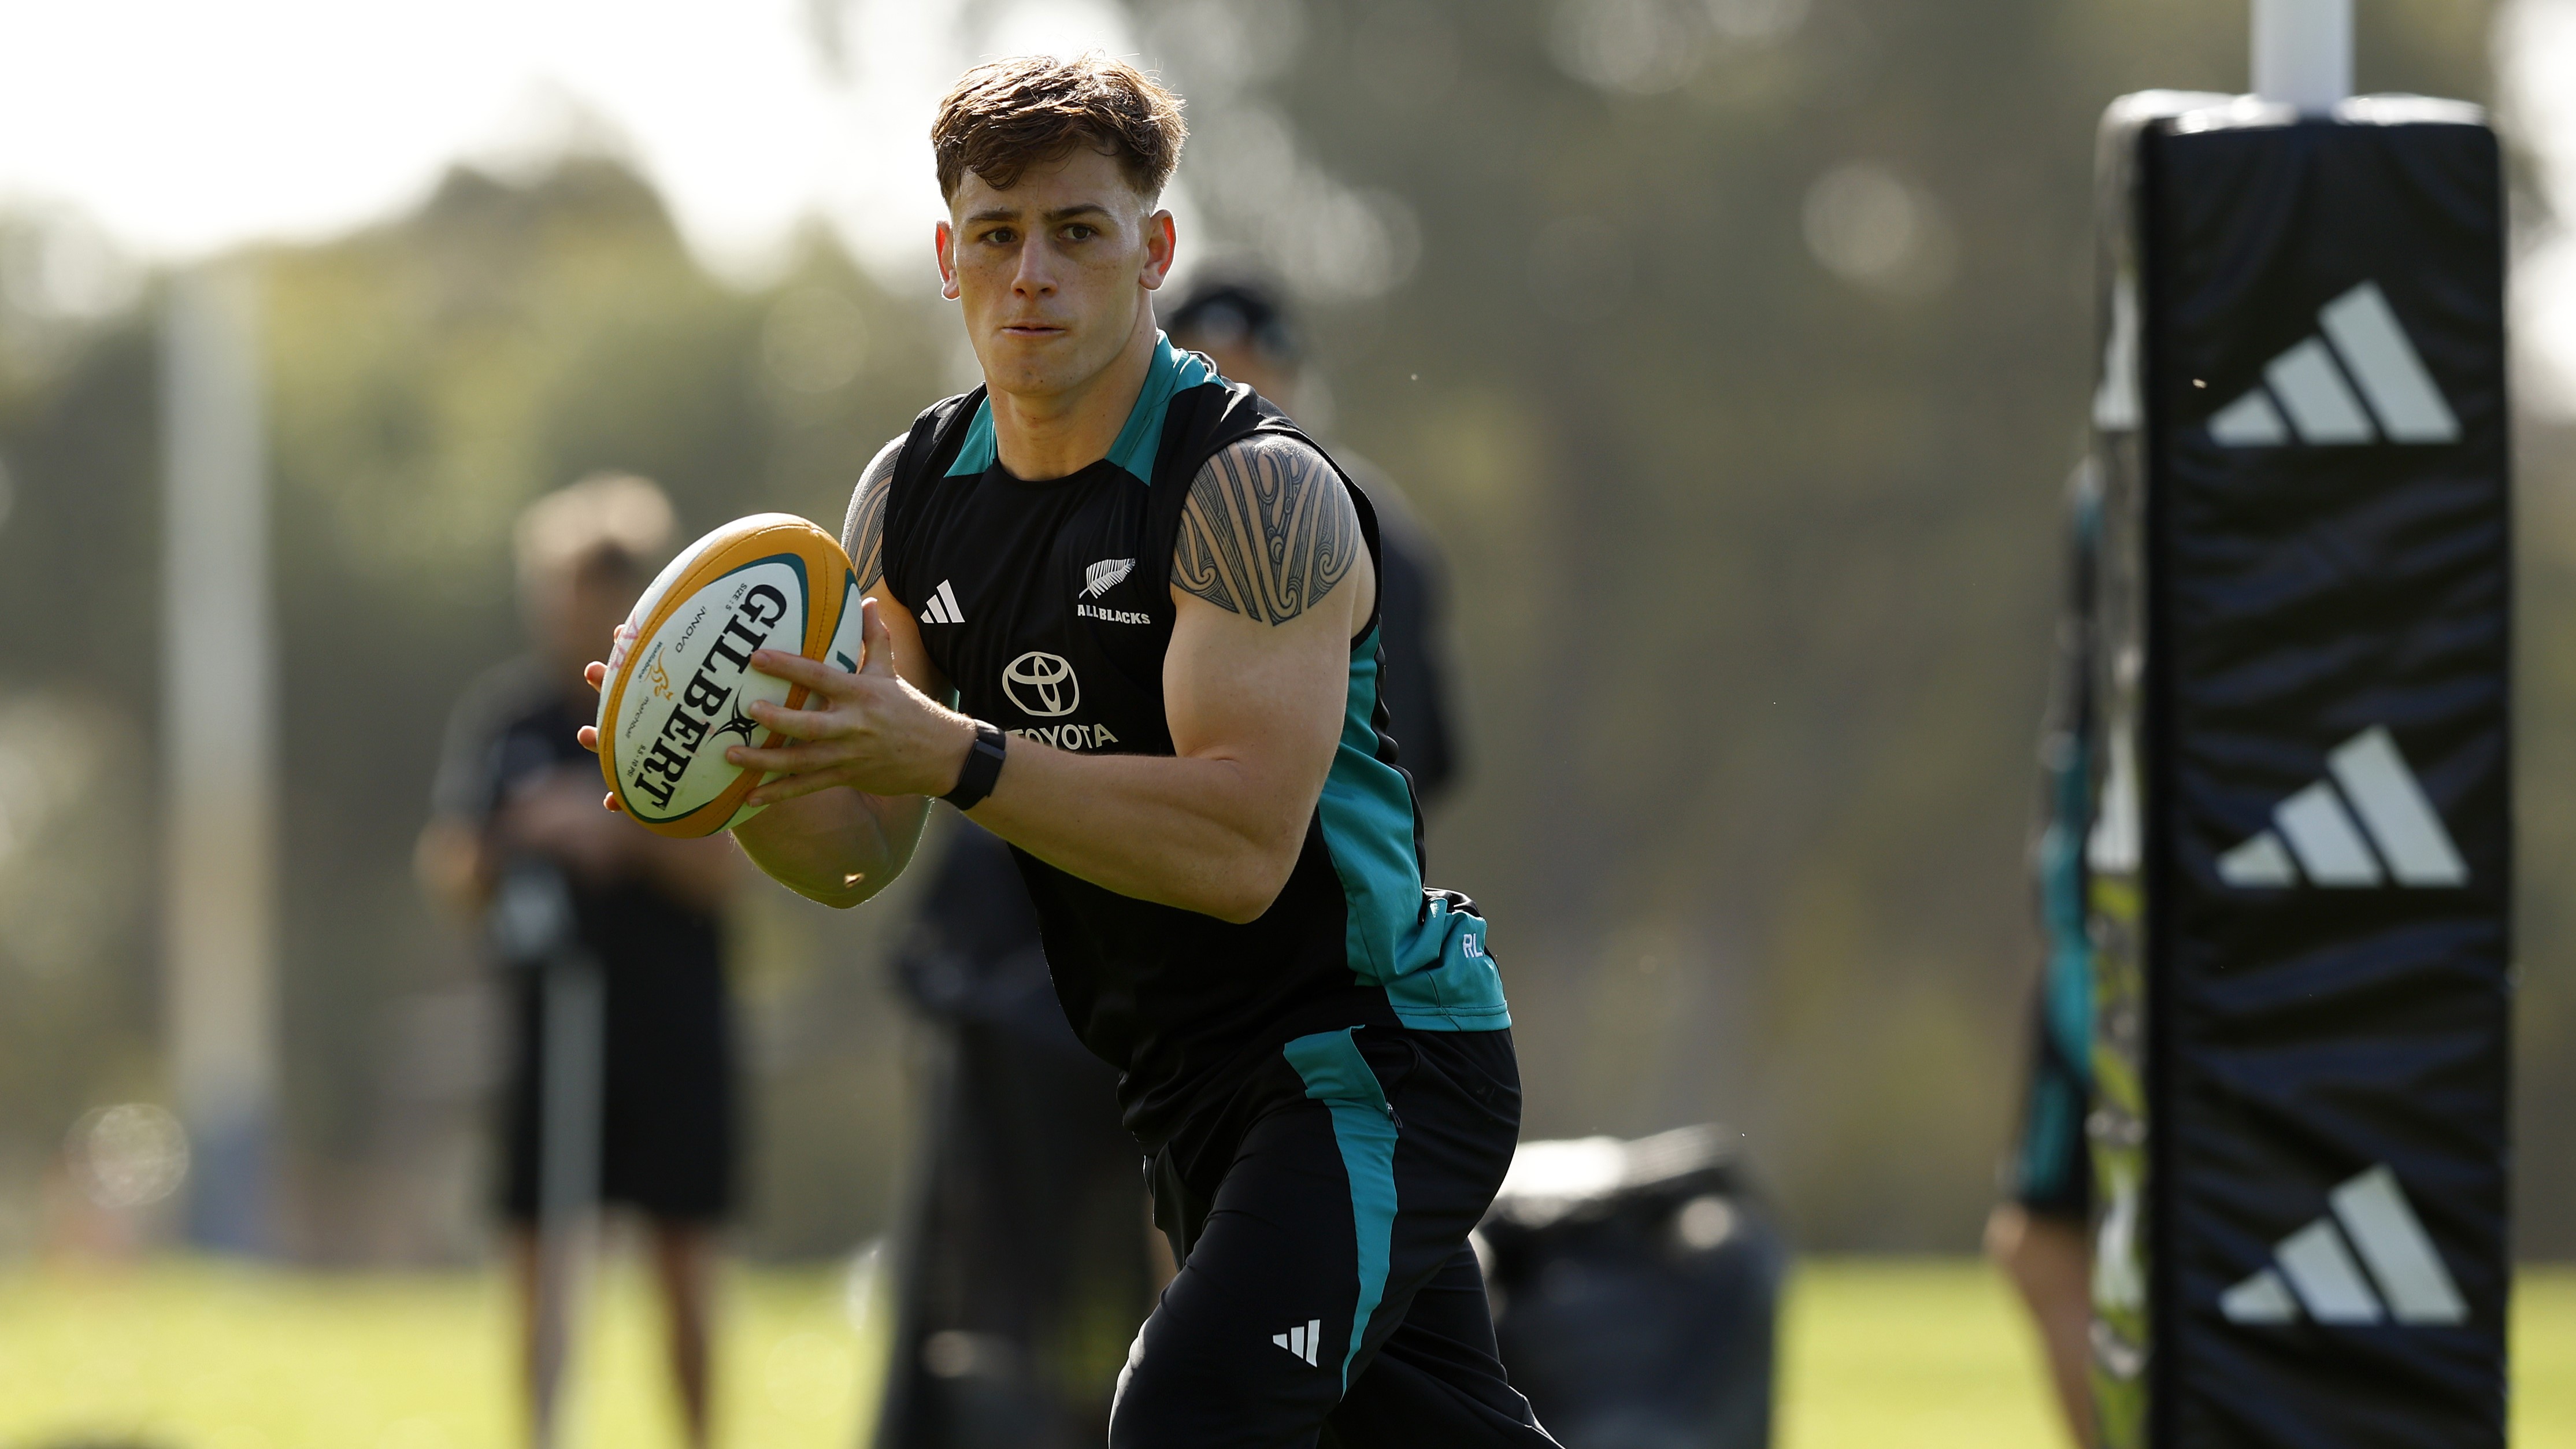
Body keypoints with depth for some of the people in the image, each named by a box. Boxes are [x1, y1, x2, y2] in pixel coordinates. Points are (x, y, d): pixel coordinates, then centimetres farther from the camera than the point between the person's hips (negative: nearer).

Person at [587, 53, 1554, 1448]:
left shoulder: (1257, 492, -20)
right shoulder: (909, 500, 3)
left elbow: (1243, 848, -30)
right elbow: (860, 850, 5)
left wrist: (951, 755, -38)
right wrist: (734, 768, -17)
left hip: (1365, 1058, -8)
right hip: (1186, 1093, 8)